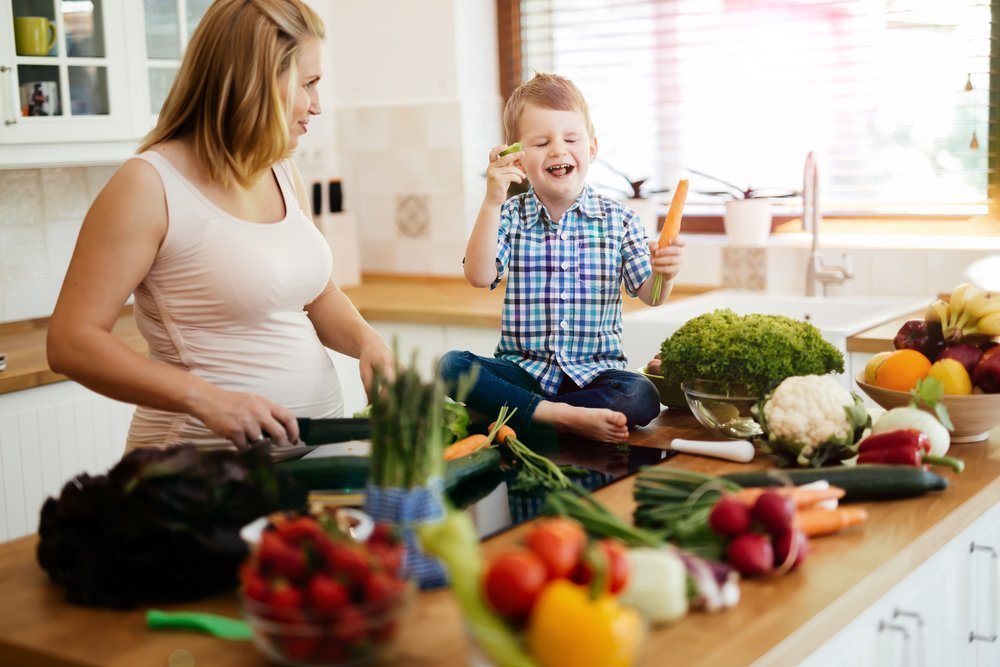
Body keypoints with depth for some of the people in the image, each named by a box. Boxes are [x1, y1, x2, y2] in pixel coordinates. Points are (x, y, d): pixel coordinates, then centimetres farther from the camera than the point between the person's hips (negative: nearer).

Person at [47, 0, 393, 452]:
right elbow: (70, 342, -14)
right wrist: (205, 398, -25)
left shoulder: (281, 170, 10)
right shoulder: (150, 185, -11)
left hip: (315, 443, 6)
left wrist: (366, 340, -1)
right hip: (208, 461, -6)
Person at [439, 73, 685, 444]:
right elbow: (479, 277, -14)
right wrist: (492, 202, -22)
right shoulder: (510, 217, 3)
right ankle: (564, 417, -29)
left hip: (593, 372, 0)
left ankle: (513, 411, -23)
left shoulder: (618, 220, 4)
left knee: (642, 399, -31)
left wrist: (663, 275, -25)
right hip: (523, 369, 0)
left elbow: (648, 295, -1)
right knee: (452, 365, -26)